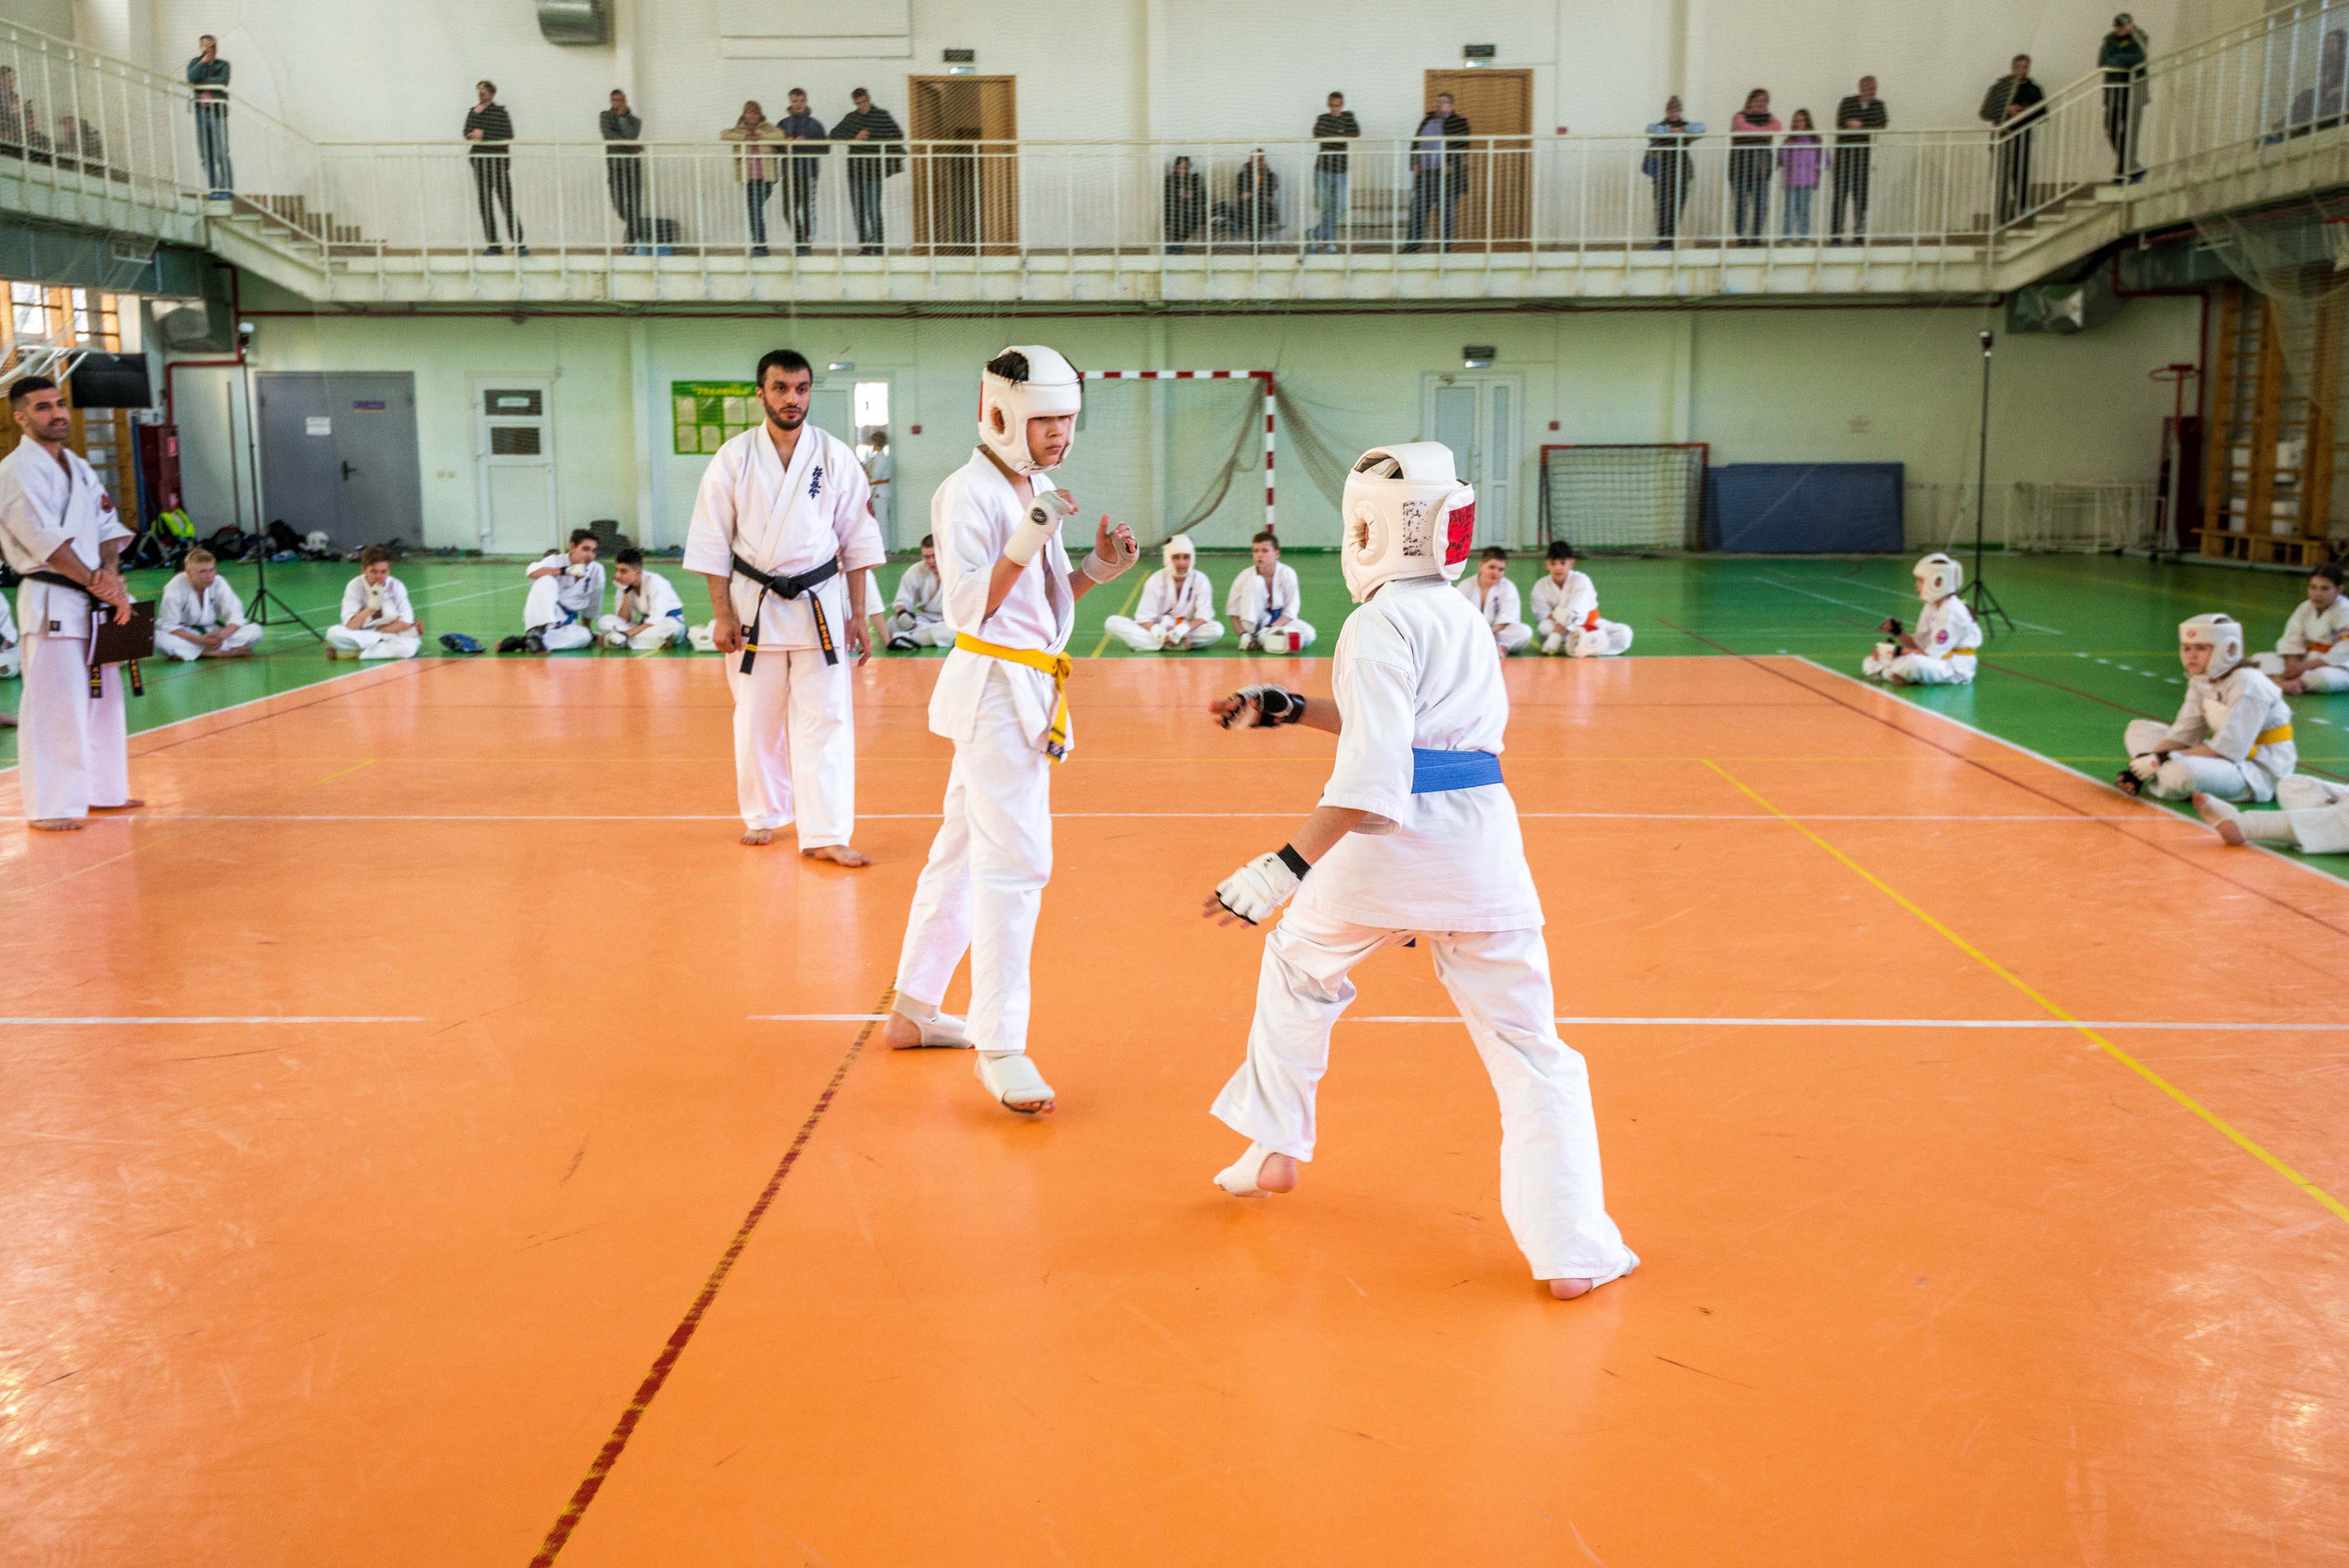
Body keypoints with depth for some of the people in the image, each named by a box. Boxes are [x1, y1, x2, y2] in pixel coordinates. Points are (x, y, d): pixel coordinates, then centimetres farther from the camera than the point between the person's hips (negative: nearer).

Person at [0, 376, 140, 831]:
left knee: (104, 699, 15)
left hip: (94, 602, 9)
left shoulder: (78, 467, 16)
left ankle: (103, 791, 27)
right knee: (53, 705, -8)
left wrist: (111, 574, -7)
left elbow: (109, 527, 12)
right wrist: (96, 584, -16)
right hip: (52, 603, -9)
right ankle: (50, 806, -3)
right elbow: (44, 539, -18)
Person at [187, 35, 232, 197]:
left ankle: (227, 187, -12)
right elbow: (192, 78, -4)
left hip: (217, 111, -3)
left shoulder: (223, 65, 10)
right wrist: (203, 62, -5)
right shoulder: (195, 64, 16)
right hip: (200, 111, 3)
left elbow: (222, 81, -8)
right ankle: (214, 187, 4)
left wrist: (202, 83, -4)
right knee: (206, 153, 1)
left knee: (221, 152, -13)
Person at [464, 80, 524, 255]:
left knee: (507, 202, -7)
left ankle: (518, 243, -3)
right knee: (485, 204, 3)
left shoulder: (500, 111, -4)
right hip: (479, 161, 5)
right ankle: (493, 244, 7)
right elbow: (467, 134, 9)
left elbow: (508, 135, -12)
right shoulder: (472, 112, 12)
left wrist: (484, 134, -15)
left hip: (499, 161, -5)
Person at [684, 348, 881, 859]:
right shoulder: (734, 459, -3)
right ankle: (763, 816, 29)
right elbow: (712, 543, 0)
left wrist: (858, 615, 1)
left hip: (819, 602, 0)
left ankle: (825, 835, 0)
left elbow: (857, 541, 2)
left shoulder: (836, 457, -2)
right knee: (757, 719, 10)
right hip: (754, 604, 0)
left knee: (825, 718, -4)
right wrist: (722, 614, -4)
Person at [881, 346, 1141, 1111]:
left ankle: (912, 1010, 29)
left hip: (1030, 690, 10)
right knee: (1015, 863, -11)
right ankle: (999, 1047, -5)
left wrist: (1096, 570, 3)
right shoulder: (967, 494, -14)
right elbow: (967, 607, -19)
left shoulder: (1038, 491, 13)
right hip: (994, 688, -10)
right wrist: (1025, 544, -30)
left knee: (964, 850, 16)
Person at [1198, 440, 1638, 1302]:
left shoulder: (1381, 624, -10)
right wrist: (1283, 708, 28)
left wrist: (1284, 868, -25)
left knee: (1299, 970, 26)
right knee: (1530, 1050, 8)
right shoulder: (1461, 616, 15)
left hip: (1388, 844, -5)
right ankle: (1573, 1253, 5)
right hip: (1482, 843, 5)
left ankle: (1273, 1149, 37)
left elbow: (1372, 778, -22)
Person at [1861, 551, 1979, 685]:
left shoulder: (1952, 611, -20)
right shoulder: (1931, 607, 9)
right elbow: (1918, 645, 10)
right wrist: (1897, 633, -6)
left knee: (1913, 662, -40)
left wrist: (1899, 651, -13)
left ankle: (1886, 672, -11)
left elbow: (1932, 653, -21)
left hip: (1956, 669, -9)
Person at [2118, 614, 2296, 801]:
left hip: (2262, 771, -9)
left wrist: (2166, 758, -23)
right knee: (2138, 729, 10)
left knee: (2179, 771, -37)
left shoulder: (2246, 684, -20)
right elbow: (2183, 733, 3)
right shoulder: (2200, 681, 7)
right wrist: (2149, 761, -14)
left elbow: (2227, 749, -24)